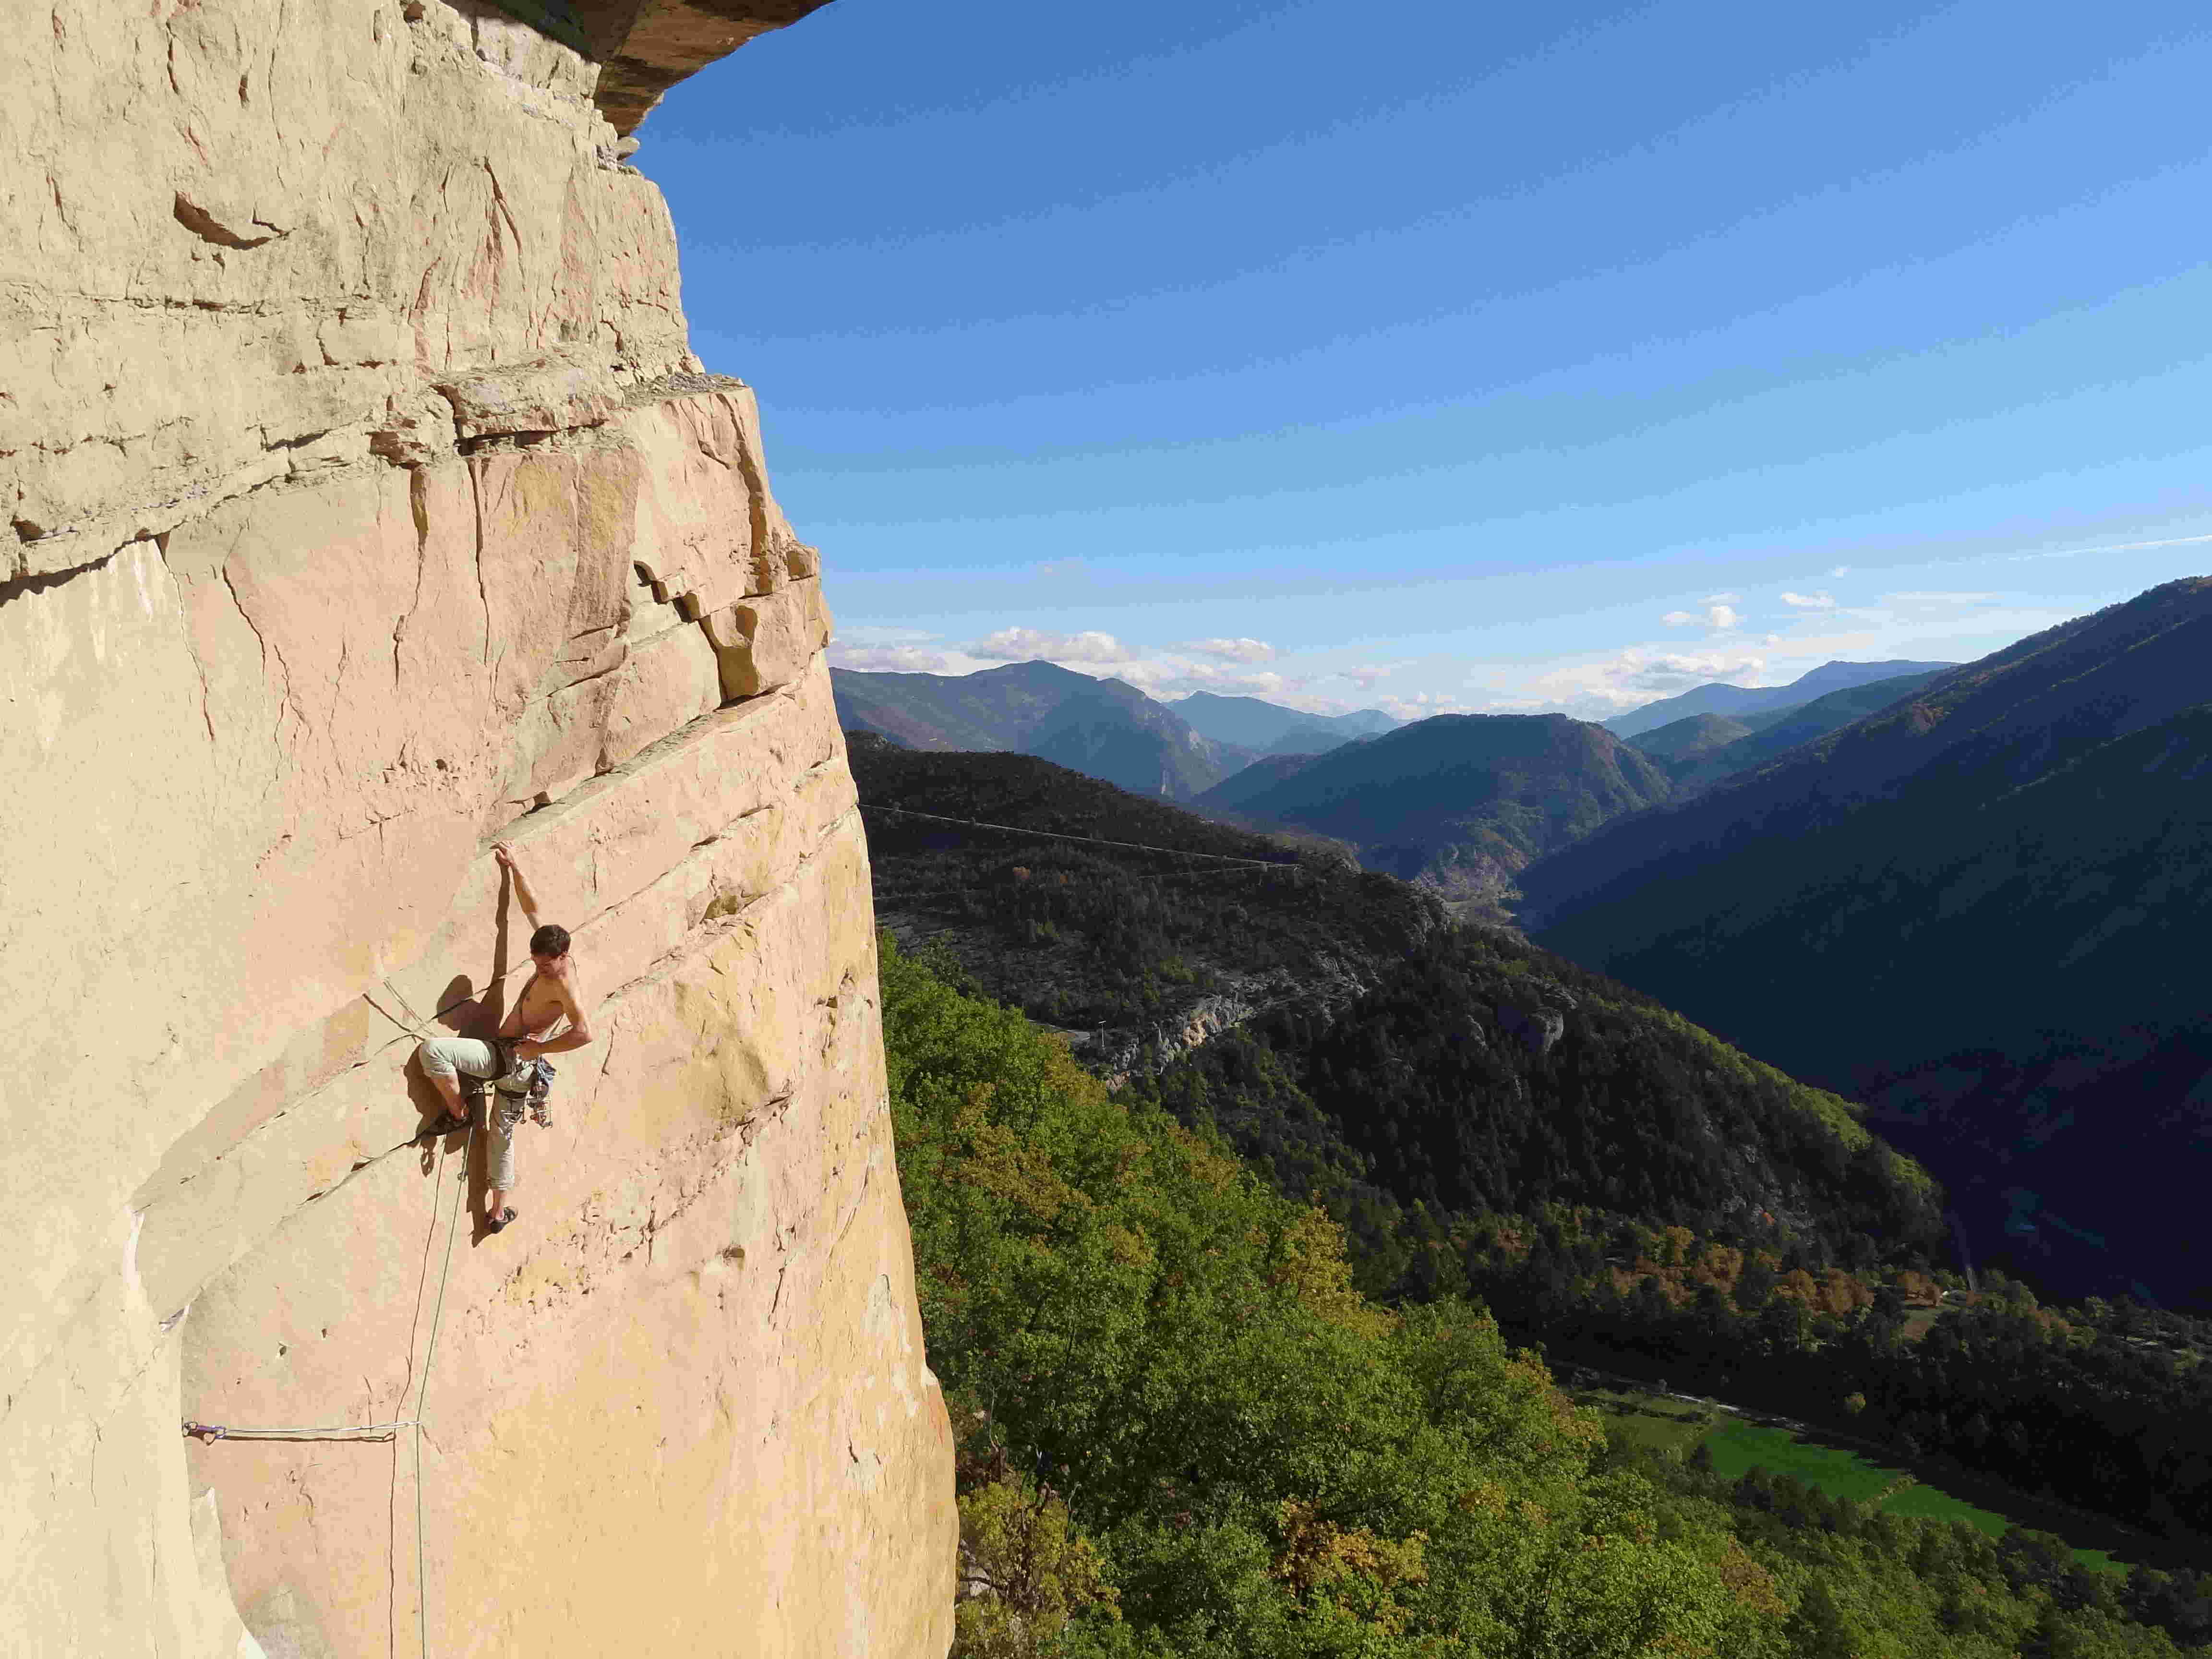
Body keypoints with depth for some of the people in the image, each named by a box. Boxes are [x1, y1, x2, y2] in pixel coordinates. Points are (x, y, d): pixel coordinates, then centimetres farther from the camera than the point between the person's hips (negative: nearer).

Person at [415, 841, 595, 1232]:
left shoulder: (565, 985, -21)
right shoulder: (552, 958, 3)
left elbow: (584, 1032, -34)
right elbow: (531, 907, 12)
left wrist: (539, 1047, -25)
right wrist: (513, 866, 11)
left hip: (509, 1056, -9)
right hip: (515, 1059, 9)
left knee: (432, 1049, -21)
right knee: (502, 1132, 21)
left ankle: (458, 1114, -3)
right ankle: (498, 1211, 32)